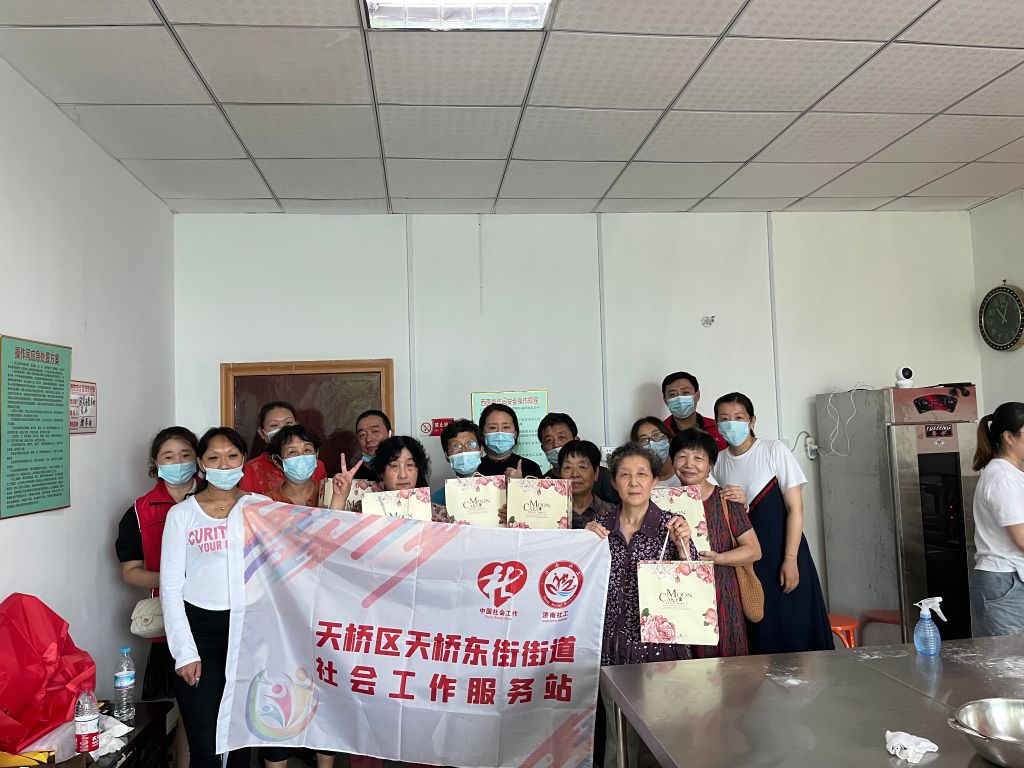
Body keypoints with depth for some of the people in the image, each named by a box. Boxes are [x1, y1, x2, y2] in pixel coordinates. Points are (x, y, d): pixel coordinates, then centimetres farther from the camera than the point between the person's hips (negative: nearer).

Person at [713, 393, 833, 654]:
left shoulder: (774, 451, -6)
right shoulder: (718, 462, 4)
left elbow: (795, 508, -9)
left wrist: (790, 560, -14)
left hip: (780, 556, -3)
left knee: (792, 632, -3)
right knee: (757, 636, 6)